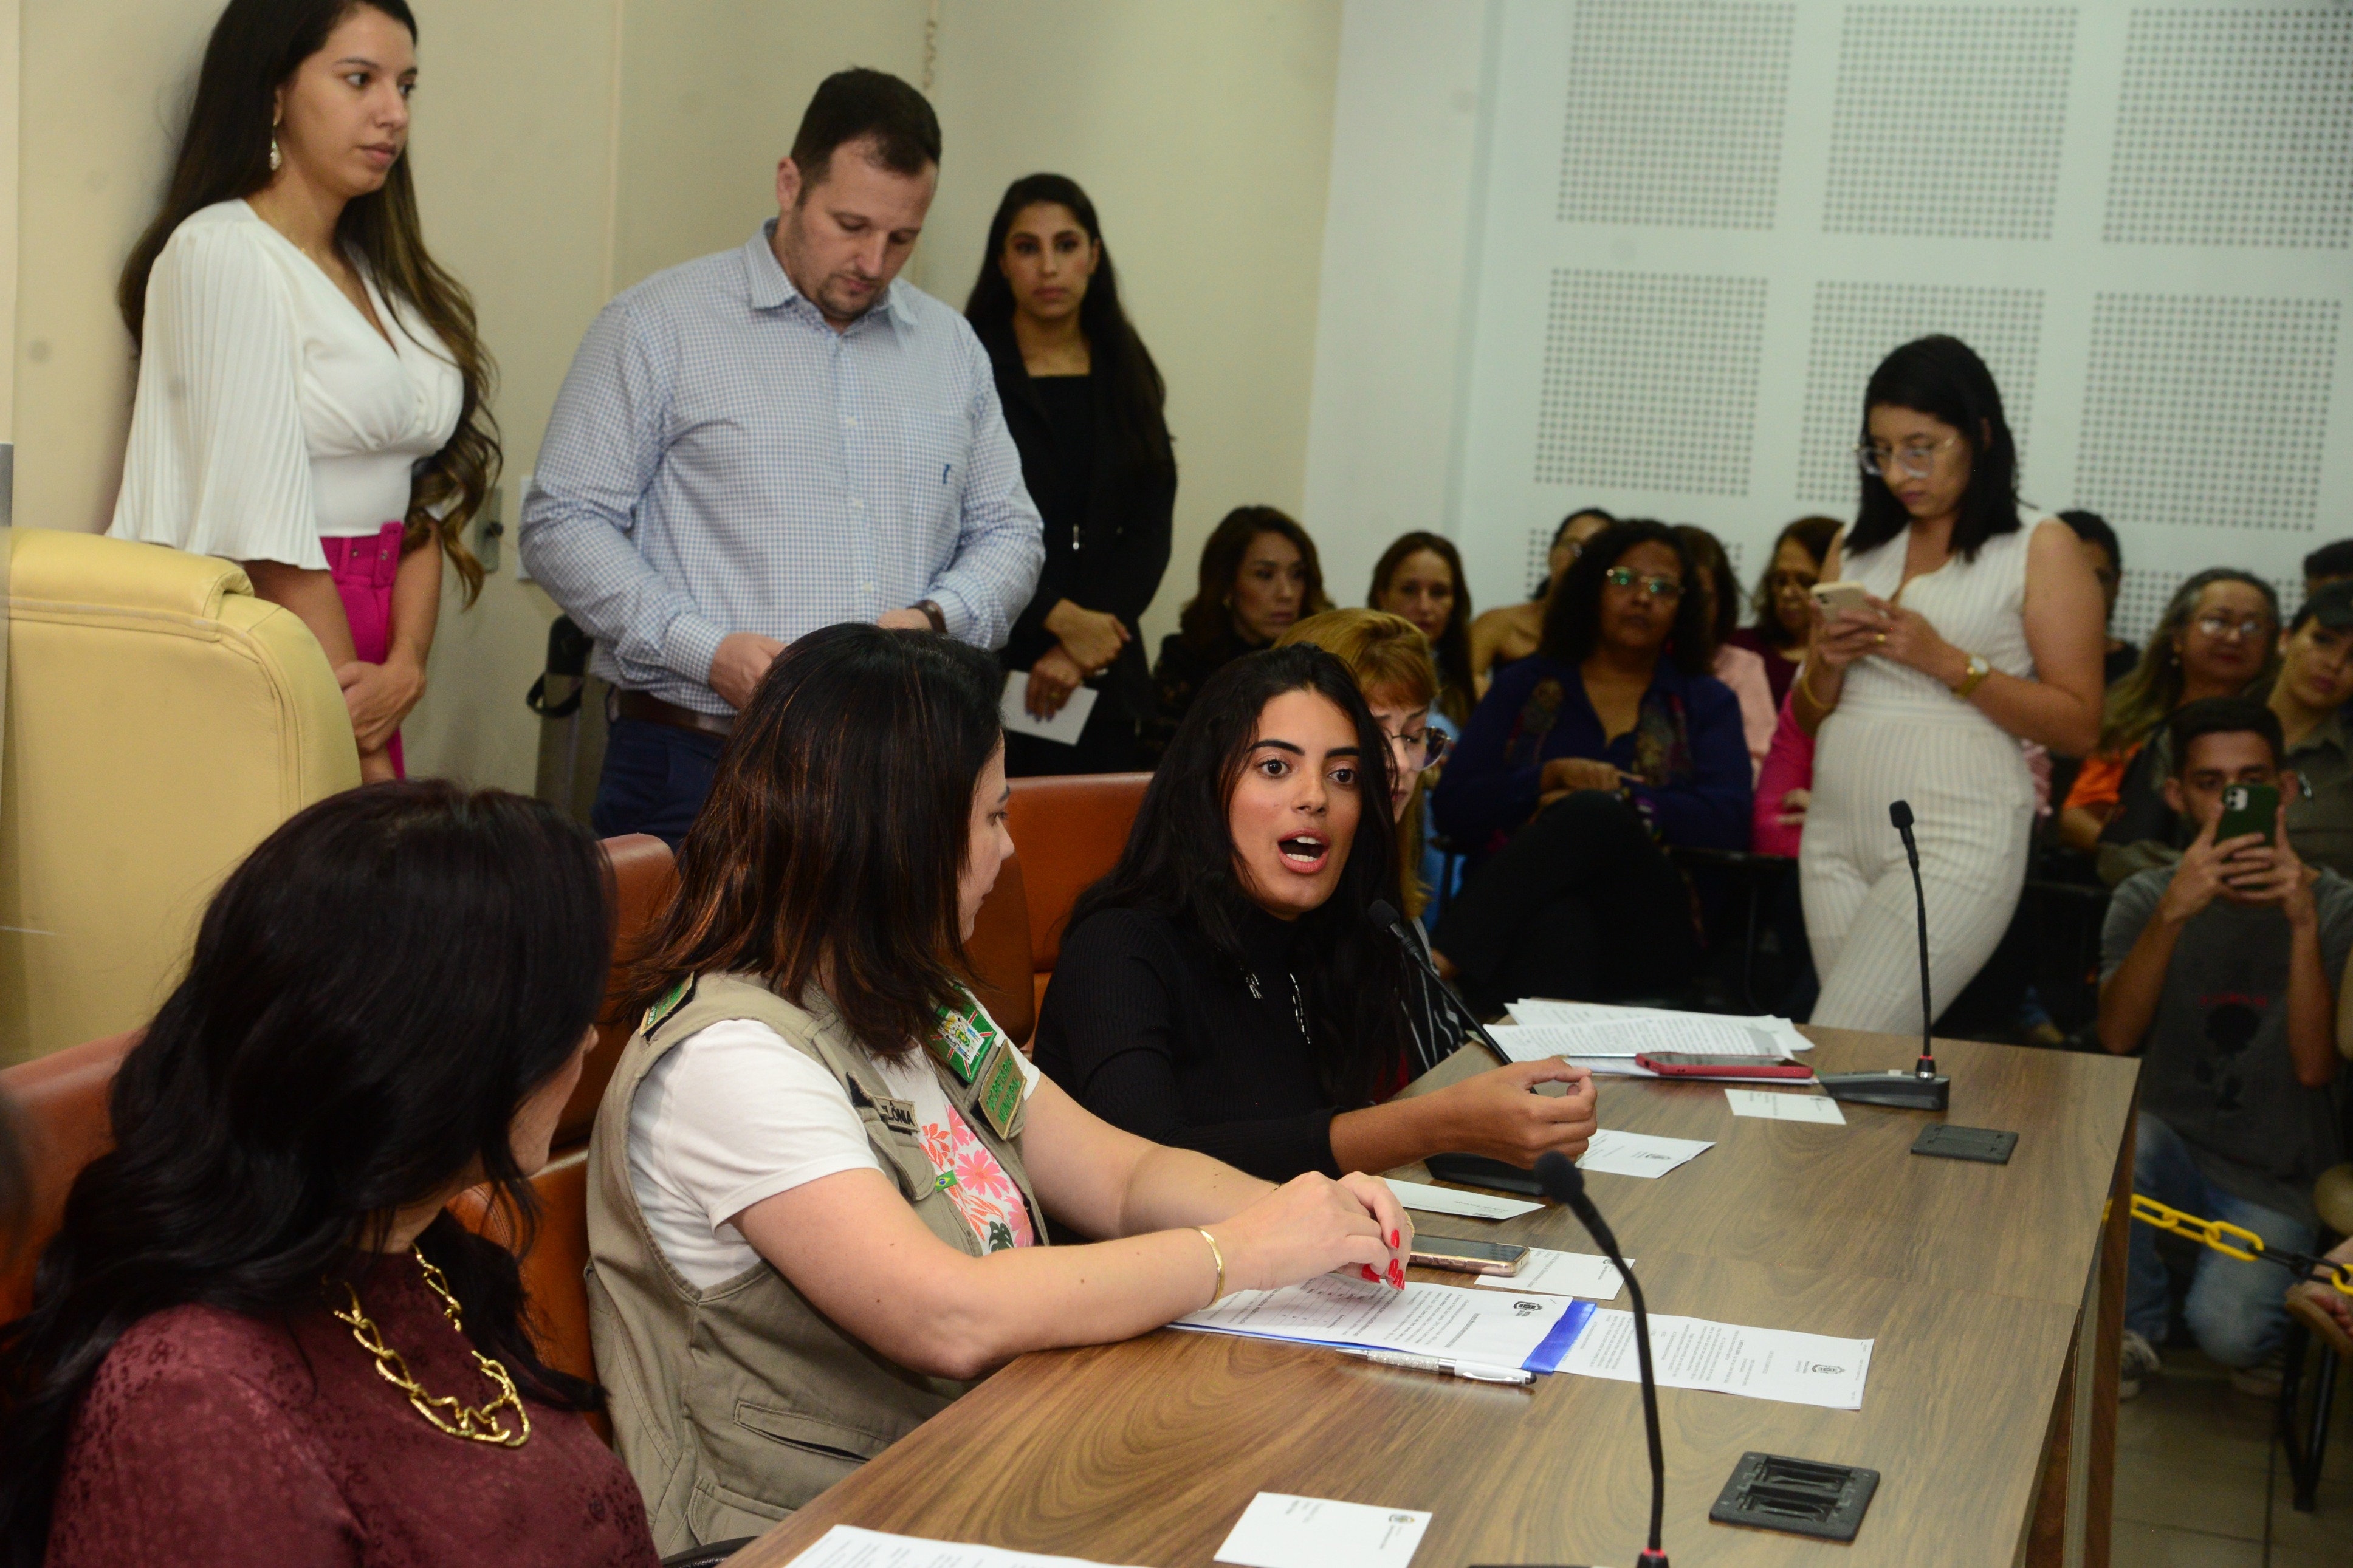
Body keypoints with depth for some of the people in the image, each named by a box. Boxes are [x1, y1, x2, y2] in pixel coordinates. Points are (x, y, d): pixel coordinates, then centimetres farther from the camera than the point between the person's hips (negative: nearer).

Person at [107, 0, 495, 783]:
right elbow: (267, 532, -14)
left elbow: (425, 501, 10)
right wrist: (364, 753, -12)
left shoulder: (380, 274, 16)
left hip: (359, 672, 7)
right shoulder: (222, 254, -9)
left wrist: (405, 666, -7)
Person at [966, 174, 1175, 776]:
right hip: (981, 669, -3)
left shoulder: (1125, 377, 12)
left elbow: (1151, 531, 5)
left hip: (1100, 682, 3)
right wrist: (1062, 618, -13)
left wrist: (1081, 649, -7)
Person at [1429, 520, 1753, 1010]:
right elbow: (1453, 808, 10)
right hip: (1527, 910, 0)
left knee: (1592, 816, -35)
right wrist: (1552, 777, -6)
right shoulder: (1526, 685, 22)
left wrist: (1611, 801, -7)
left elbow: (1728, 823, 2)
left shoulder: (1707, 703, 21)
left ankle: (1441, 962, -46)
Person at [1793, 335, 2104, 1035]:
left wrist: (1945, 661, -13)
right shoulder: (1857, 548, 17)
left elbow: (2078, 726, -6)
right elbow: (1807, 719, 20)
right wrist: (1828, 662, -2)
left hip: (1958, 840, -5)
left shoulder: (2041, 548, 1)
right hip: (1838, 836, 6)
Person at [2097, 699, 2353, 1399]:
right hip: (2172, 1147, 2)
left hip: (2279, 1182, -2)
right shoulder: (2145, 899, 1)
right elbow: (2117, 1037, -17)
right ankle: (2133, 1327, -6)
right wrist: (2174, 914, -31)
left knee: (2226, 1332, -27)